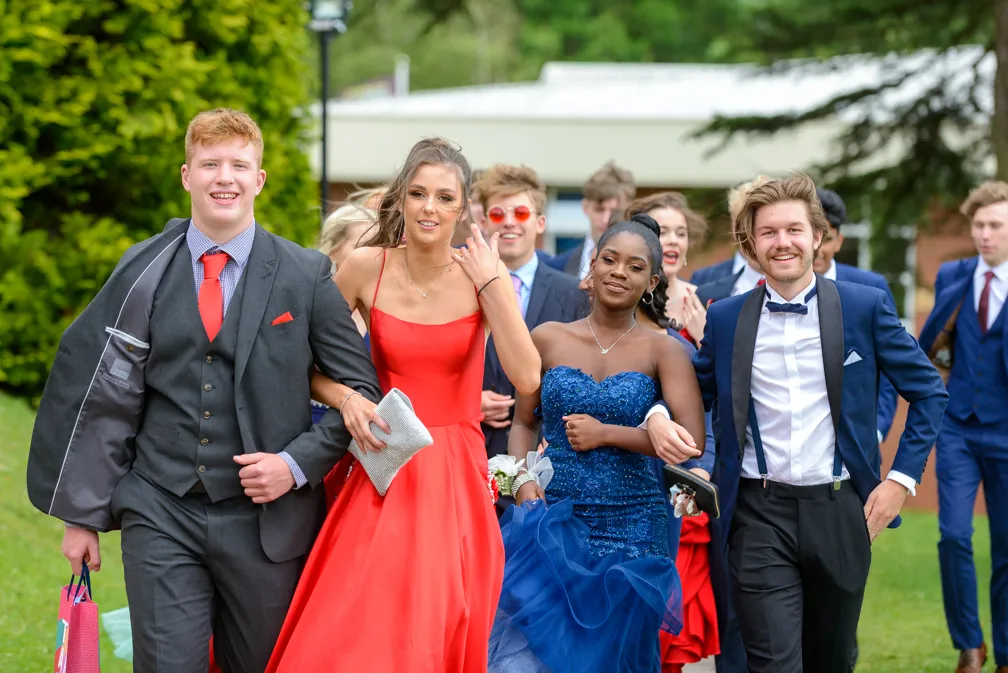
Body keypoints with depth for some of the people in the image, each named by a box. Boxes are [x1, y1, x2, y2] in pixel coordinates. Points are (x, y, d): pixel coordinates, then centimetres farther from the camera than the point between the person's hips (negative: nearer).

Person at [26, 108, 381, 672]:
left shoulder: (306, 276, 1)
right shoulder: (145, 272, 5)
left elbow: (360, 388, 5)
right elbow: (102, 393, 7)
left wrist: (298, 464, -9)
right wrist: (83, 514, 6)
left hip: (265, 516, 0)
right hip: (161, 517, 0)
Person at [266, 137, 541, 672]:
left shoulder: (485, 276, -3)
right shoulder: (366, 268, -2)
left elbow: (526, 379, -15)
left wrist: (491, 284, -15)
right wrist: (345, 398, -12)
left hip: (456, 482, 0)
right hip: (385, 480, 0)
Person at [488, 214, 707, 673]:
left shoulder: (662, 351, -1)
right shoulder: (547, 339, 4)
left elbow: (692, 442, -10)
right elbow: (523, 422, 13)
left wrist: (605, 433, -11)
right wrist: (522, 477, -6)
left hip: (629, 527, -1)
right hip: (552, 520, 1)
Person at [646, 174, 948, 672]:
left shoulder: (864, 307, 0)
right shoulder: (725, 318, 4)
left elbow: (928, 392, 6)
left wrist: (903, 477, -2)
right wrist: (658, 416, -10)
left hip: (838, 512, 0)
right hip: (760, 514, 0)